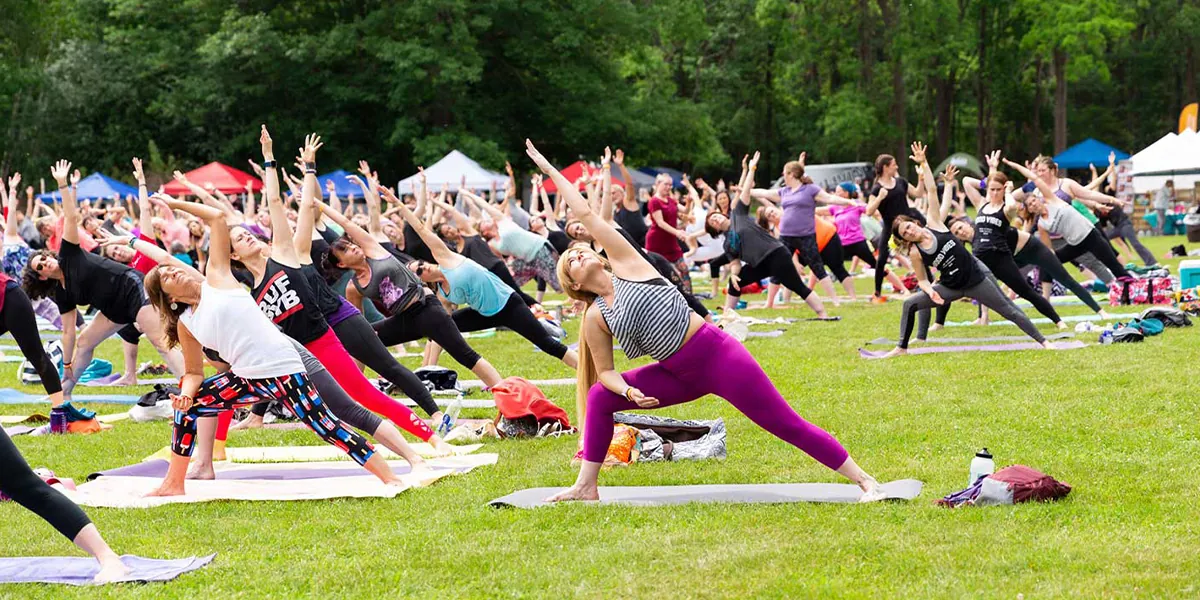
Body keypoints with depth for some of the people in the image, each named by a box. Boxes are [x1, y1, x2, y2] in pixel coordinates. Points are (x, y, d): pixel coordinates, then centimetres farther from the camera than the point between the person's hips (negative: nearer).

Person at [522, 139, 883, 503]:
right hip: (681, 376, 5)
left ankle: (865, 481, -5)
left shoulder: (626, 265, 0)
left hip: (717, 354, -5)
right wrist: (628, 391, -14)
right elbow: (605, 371, 8)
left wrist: (550, 170, 9)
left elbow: (585, 214, 1)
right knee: (600, 396, -1)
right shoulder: (596, 318, 6)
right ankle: (586, 487, 8)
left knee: (787, 424, -8)